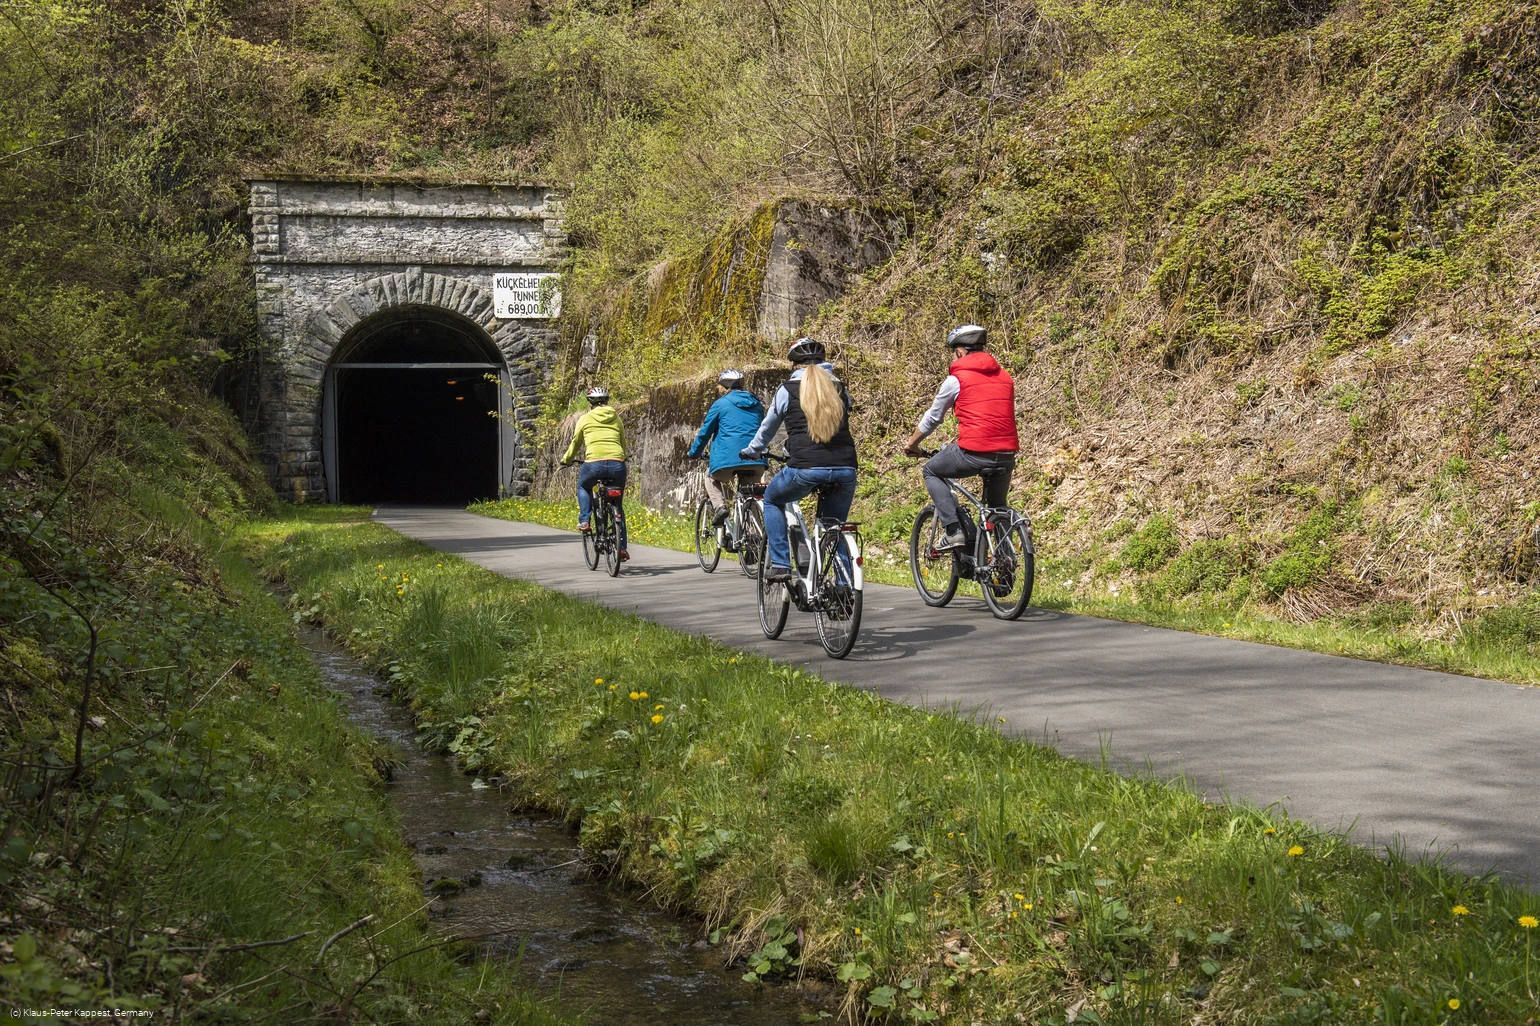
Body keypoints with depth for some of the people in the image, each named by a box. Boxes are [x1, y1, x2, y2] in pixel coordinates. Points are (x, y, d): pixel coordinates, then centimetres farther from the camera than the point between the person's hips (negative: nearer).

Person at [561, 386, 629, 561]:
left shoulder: (585, 419, 13)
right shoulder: (616, 419, 19)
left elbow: (575, 443, 22)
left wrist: (566, 460, 40)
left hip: (594, 463, -2)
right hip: (617, 464, 2)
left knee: (583, 486, 33)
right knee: (617, 505, 19)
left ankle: (584, 521, 15)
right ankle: (622, 547, 11)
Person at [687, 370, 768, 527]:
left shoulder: (721, 403, 5)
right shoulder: (757, 404, 19)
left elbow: (705, 432, 10)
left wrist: (693, 453, 26)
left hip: (729, 459, -4)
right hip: (757, 463, 4)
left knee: (711, 475, 27)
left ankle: (719, 505, 2)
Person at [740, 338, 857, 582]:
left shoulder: (788, 390, 9)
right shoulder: (840, 390, 17)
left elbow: (768, 427, 23)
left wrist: (751, 451, 42)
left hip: (806, 468, -3)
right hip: (845, 469, 3)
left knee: (772, 500, 24)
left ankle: (780, 565, 13)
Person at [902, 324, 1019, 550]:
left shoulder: (956, 379, 3)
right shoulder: (1004, 377, 17)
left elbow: (932, 419, 14)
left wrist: (911, 444, 31)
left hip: (973, 453, -5)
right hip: (1007, 456, 5)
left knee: (931, 472, 19)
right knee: (997, 506, 26)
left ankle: (954, 531, 5)